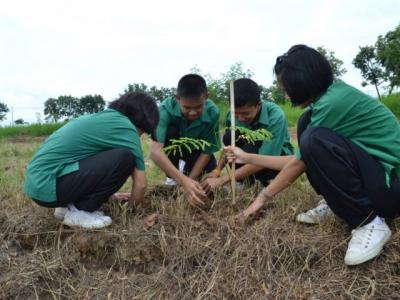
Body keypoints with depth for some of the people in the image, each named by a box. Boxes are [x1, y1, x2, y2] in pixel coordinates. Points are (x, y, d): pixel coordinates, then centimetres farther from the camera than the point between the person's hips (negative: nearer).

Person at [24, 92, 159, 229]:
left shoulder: (102, 117, 19)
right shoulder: (125, 127, -7)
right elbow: (140, 183, -5)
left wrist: (107, 192, 38)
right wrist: (133, 205, 14)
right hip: (47, 185, -10)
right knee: (125, 158, -15)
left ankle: (68, 205, 13)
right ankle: (78, 211, -3)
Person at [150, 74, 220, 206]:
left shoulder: (213, 113, -30)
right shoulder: (166, 108, -38)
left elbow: (207, 151, -21)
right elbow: (155, 151, -49)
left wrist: (190, 179, -30)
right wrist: (183, 181, -57)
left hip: (196, 149, 2)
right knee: (170, 131, -34)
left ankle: (188, 170, 15)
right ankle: (172, 180, -13)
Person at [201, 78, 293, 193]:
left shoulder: (275, 117, -33)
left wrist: (222, 179, -39)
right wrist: (217, 171, -29)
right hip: (252, 149, 5)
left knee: (250, 150, -36)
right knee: (229, 136, -25)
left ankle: (268, 180, -7)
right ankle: (245, 180, -8)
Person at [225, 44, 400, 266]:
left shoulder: (334, 102, -22)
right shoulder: (331, 94, 7)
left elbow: (300, 163, -14)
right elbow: (301, 159, 8)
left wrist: (263, 196, 0)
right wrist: (247, 158, 11)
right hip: (369, 169, 9)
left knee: (315, 140, -29)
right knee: (306, 123, 3)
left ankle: (370, 223, -15)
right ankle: (337, 203, 7)